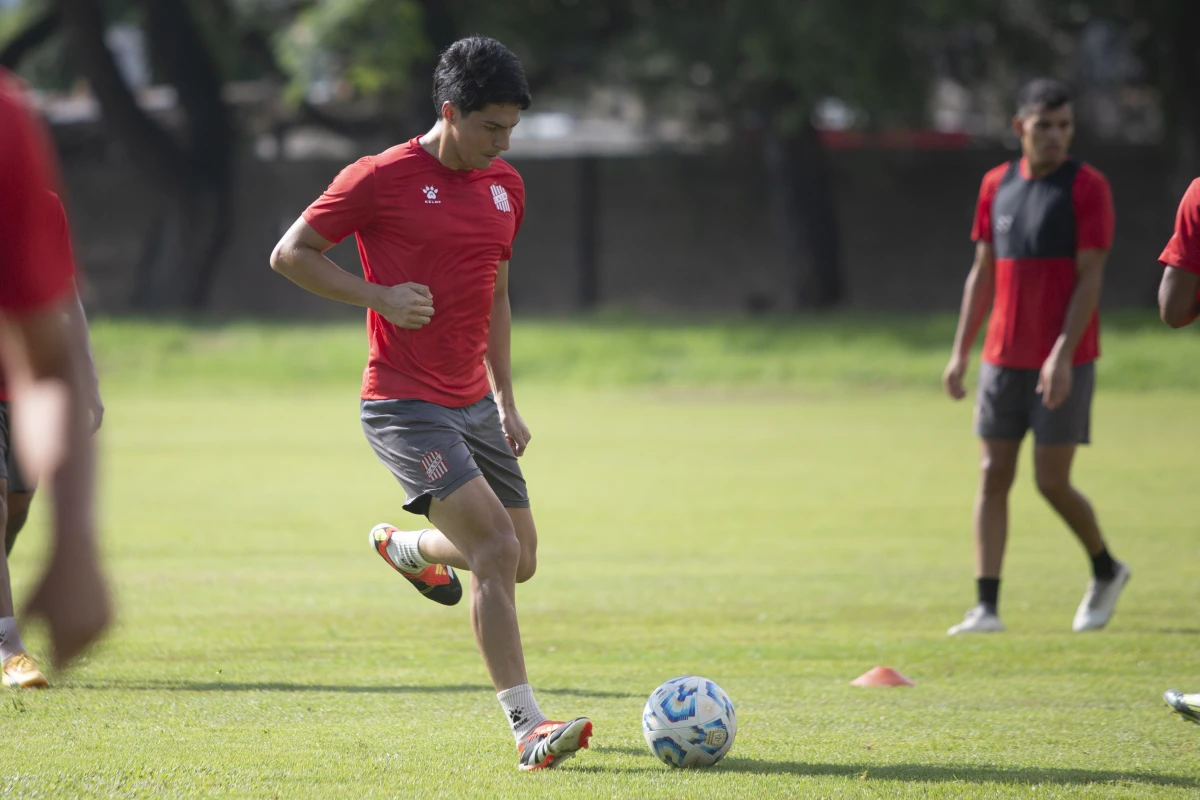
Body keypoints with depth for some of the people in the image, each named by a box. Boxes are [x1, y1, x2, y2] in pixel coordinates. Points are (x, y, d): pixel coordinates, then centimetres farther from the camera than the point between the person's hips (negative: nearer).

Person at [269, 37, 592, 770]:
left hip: (474, 404, 8)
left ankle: (402, 546, 44)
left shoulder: (506, 186, 10)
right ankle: (529, 729, -19)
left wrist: (505, 400, 18)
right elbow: (290, 254, -4)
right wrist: (378, 296, -16)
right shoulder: (381, 179, -10)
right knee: (496, 547, -20)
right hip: (405, 403, -7)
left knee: (518, 561, 13)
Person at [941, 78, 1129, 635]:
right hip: (1002, 359, 5)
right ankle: (987, 606, 0)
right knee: (993, 477, -1)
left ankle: (1106, 570, 22)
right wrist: (960, 352, 10)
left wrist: (1062, 355, -19)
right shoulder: (997, 185, 9)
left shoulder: (1086, 187, -7)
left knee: (1052, 482, -4)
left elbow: (1089, 277, -11)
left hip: (1063, 364, -5)